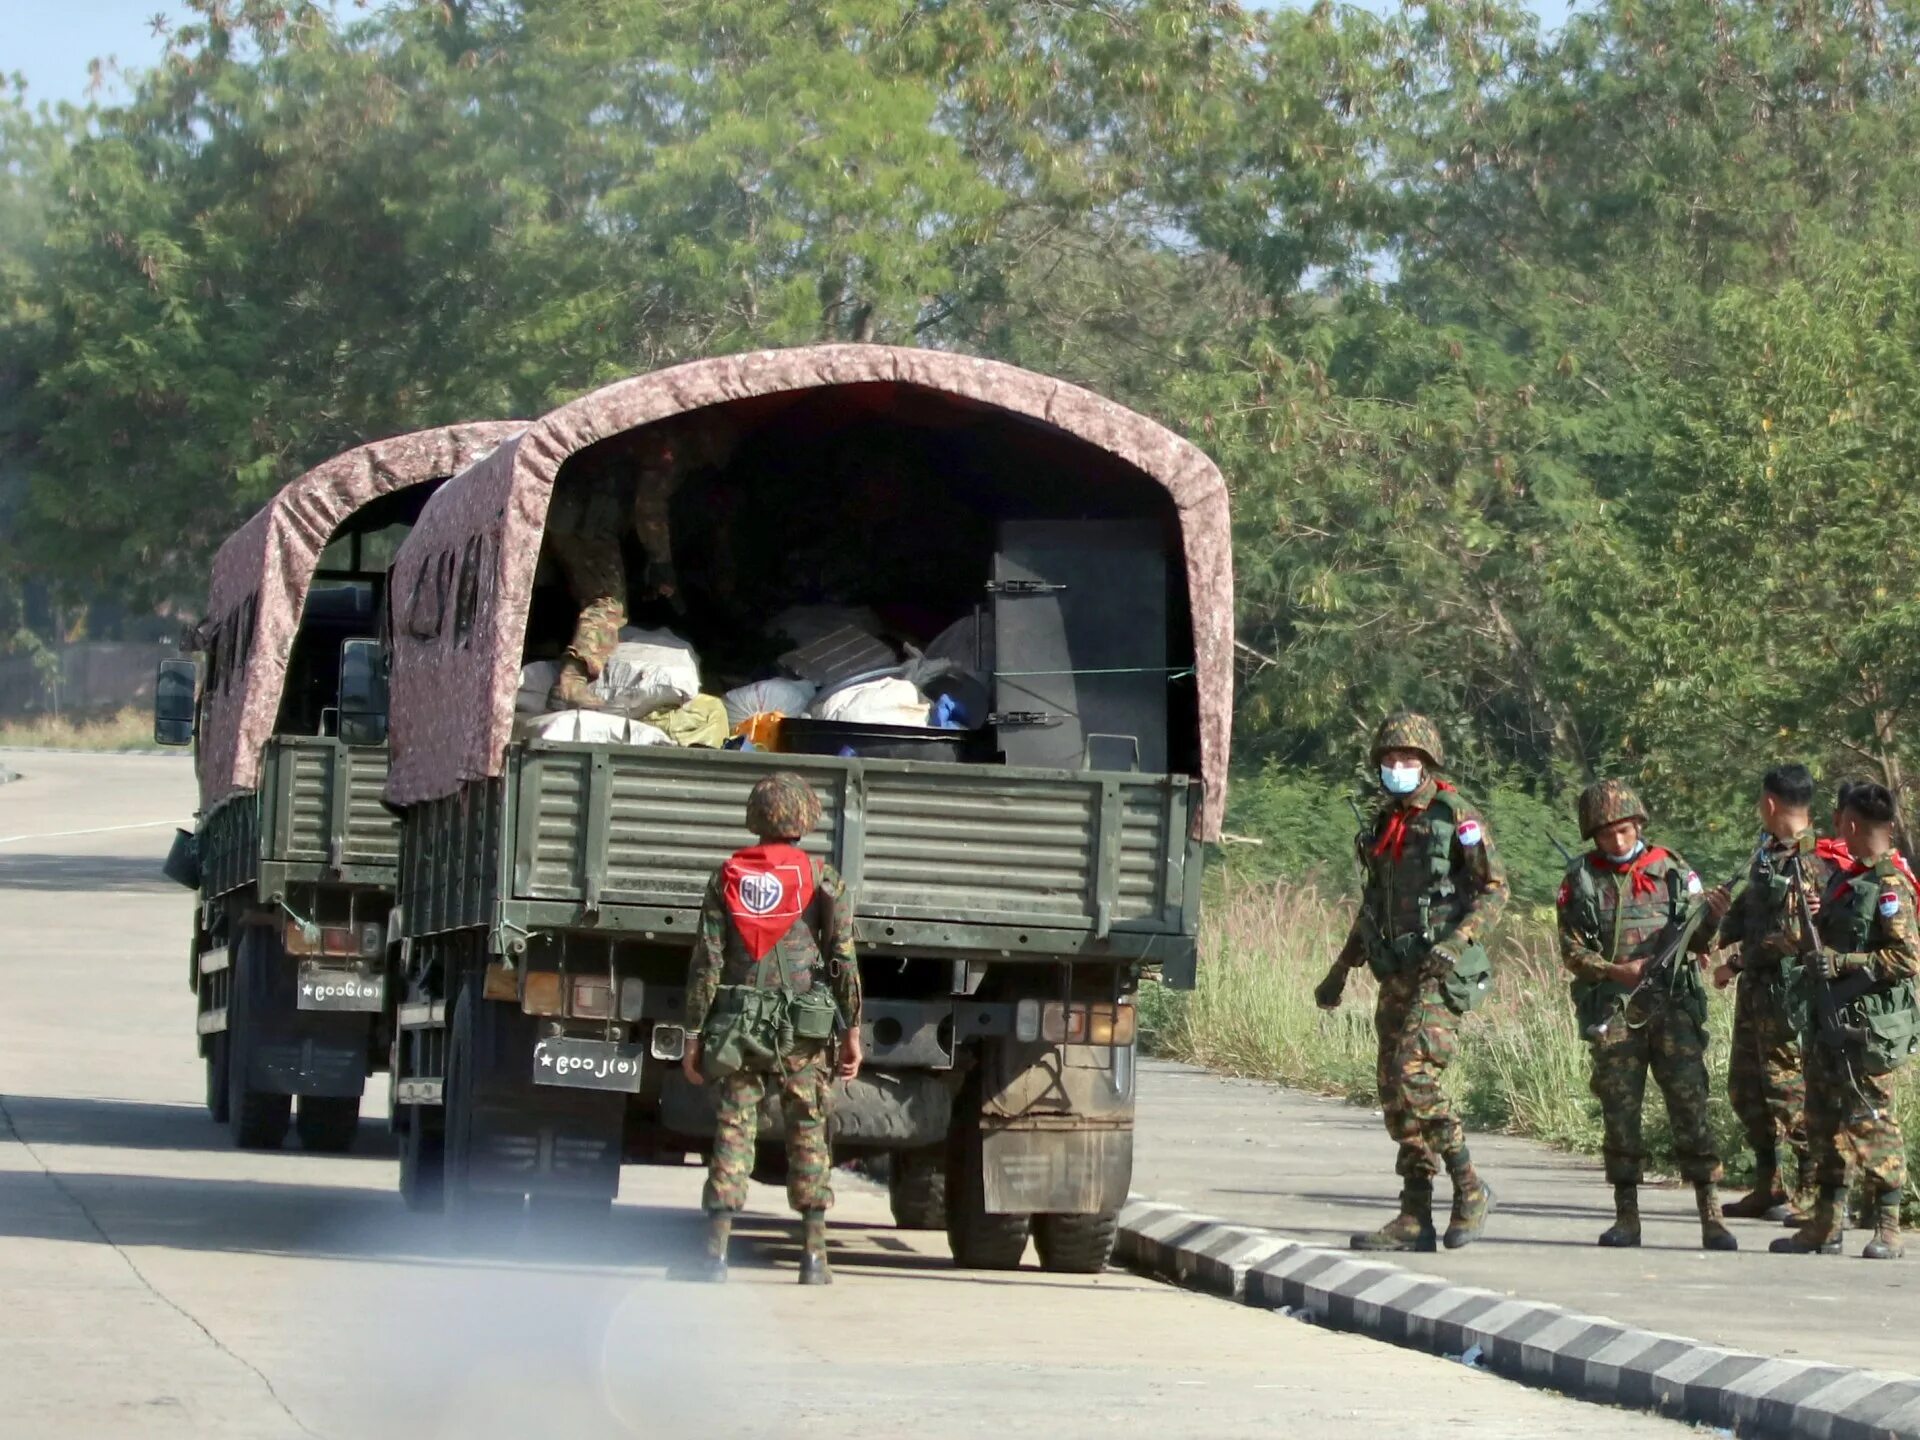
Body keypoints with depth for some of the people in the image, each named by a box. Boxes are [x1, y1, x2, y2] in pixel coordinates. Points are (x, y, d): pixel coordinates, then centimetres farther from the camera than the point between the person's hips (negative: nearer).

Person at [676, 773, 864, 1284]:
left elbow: (706, 962, 3)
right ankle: (814, 1255, 3)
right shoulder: (822, 878, 0)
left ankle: (716, 1252, -5)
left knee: (732, 1129, 2)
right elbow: (843, 960, -2)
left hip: (735, 1024, 1)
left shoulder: (726, 877, 4)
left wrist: (693, 1034, 6)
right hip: (803, 1028, -1)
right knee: (808, 1132, 5)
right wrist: (852, 1031, 4)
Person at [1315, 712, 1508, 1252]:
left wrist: (1456, 942, -22)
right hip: (1395, 977, 8)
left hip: (1440, 977, -8)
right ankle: (1415, 1218, 8)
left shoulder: (1455, 816, -6)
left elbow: (1495, 889, -9)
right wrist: (1340, 972, 26)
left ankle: (1470, 1190, -6)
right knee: (1395, 1096, 5)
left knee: (1414, 1078, -19)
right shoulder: (1381, 826, 15)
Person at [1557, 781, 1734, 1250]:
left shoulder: (1671, 871, 8)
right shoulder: (1581, 881, 7)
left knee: (1690, 1103, -6)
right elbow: (1572, 950, 3)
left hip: (1672, 1004, -1)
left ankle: (1711, 1216, -6)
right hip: (1612, 1012, 1)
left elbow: (1700, 940, 8)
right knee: (1619, 1109, 1)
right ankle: (1626, 1217, 8)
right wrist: (1615, 971, -13)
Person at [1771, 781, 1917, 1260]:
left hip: (1867, 1030, -9)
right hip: (1828, 1023, 9)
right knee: (1824, 1122, 11)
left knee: (1872, 1122, -6)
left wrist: (1842, 962, -20)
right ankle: (1826, 1225, 18)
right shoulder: (1843, 879, 14)